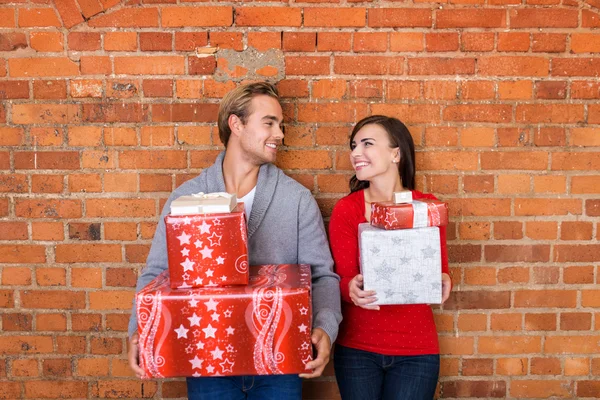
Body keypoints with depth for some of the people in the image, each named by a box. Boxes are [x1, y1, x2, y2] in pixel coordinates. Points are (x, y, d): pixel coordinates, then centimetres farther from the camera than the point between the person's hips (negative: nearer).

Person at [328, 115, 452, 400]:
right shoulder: (345, 209, -6)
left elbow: (440, 267, 1)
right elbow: (342, 279, -8)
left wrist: (442, 282, -20)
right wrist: (351, 289, -29)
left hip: (417, 350, 0)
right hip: (357, 348, 0)